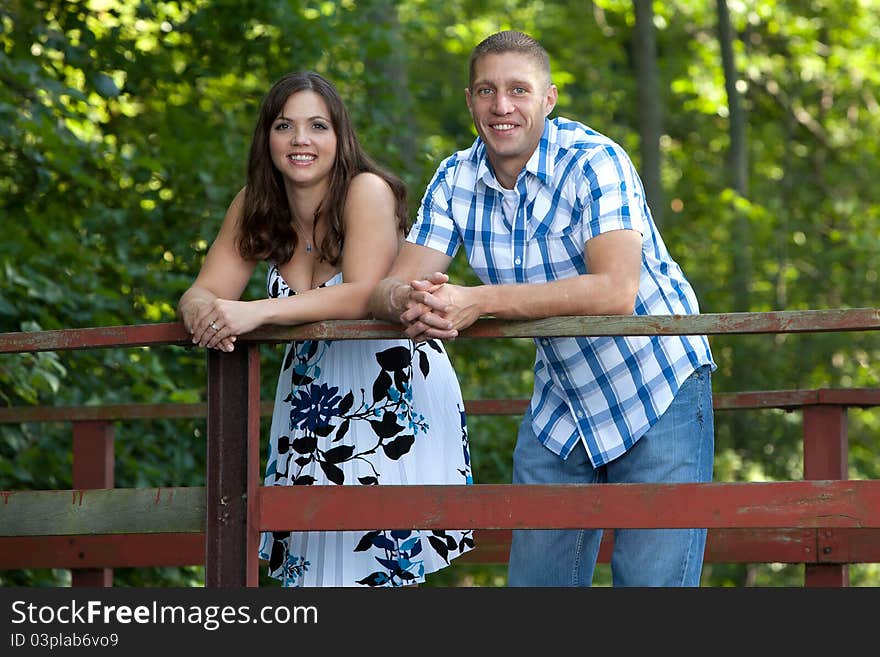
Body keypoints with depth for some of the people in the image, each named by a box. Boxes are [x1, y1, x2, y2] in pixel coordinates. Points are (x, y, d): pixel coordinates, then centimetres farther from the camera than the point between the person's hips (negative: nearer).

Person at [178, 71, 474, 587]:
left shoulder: (367, 191, -15)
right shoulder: (253, 207, 2)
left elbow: (363, 295, -26)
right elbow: (207, 290, -3)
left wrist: (258, 312, -36)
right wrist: (203, 312, -29)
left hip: (394, 394, -5)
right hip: (312, 397, 5)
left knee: (379, 561, -10)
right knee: (312, 565, -2)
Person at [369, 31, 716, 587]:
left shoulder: (594, 161, -20)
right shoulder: (456, 181, -2)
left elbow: (615, 291, -33)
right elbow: (392, 287, -8)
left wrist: (480, 302, -38)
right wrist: (410, 302, -34)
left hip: (657, 396, -5)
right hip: (560, 403, 6)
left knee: (651, 578, -12)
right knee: (535, 578, 7)